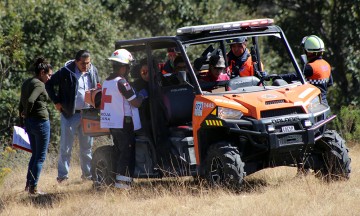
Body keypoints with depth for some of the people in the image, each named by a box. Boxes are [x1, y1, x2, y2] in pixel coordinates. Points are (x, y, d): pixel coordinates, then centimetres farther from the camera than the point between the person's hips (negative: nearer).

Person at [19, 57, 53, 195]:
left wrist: (23, 115, 17)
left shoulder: (26, 83, 11)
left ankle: (28, 184, 22)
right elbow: (30, 100, -29)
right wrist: (26, 112, -12)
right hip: (41, 121, -9)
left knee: (35, 154, 20)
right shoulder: (39, 85, -16)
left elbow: (21, 103, 15)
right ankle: (33, 187, 1)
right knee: (40, 157, 1)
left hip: (29, 122, 9)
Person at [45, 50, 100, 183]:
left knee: (87, 146, 12)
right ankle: (62, 175, 3)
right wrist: (56, 102, -6)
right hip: (70, 114, -4)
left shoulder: (93, 71, 4)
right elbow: (49, 84, -2)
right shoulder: (66, 72, -11)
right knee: (66, 147, -2)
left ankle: (88, 173, 22)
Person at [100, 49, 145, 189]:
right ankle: (123, 180, -11)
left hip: (111, 123, 9)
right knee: (127, 152, -6)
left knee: (120, 152, 13)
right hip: (123, 122, -9)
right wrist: (142, 95, 4)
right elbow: (136, 103, -16)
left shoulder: (107, 81, 12)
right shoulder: (121, 82, -16)